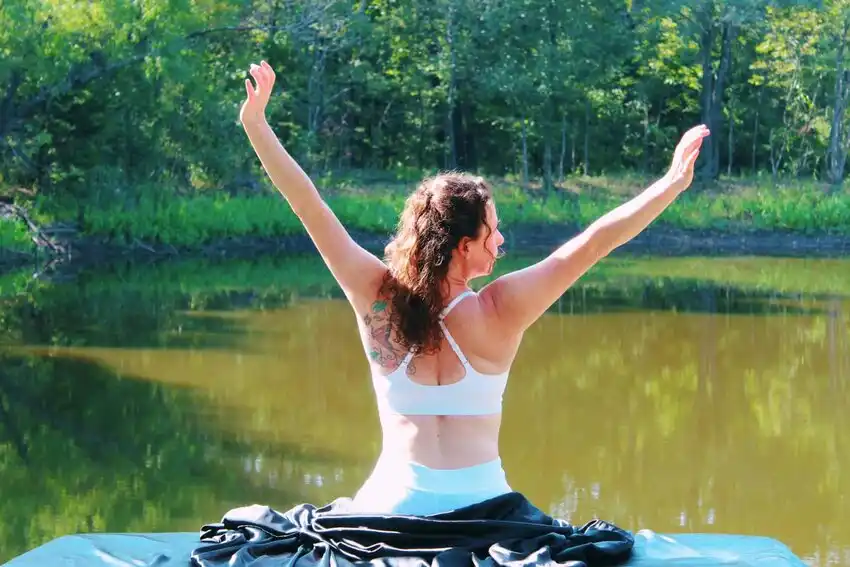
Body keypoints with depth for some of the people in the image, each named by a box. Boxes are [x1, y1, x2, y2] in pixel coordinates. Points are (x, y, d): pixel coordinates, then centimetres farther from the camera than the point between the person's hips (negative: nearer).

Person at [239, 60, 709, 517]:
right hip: (480, 503, -2)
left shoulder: (378, 297, -6)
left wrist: (255, 123, 3)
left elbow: (309, 208, -2)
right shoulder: (499, 311, -11)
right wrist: (673, 184, -6)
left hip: (393, 502, 2)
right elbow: (592, 243, -10)